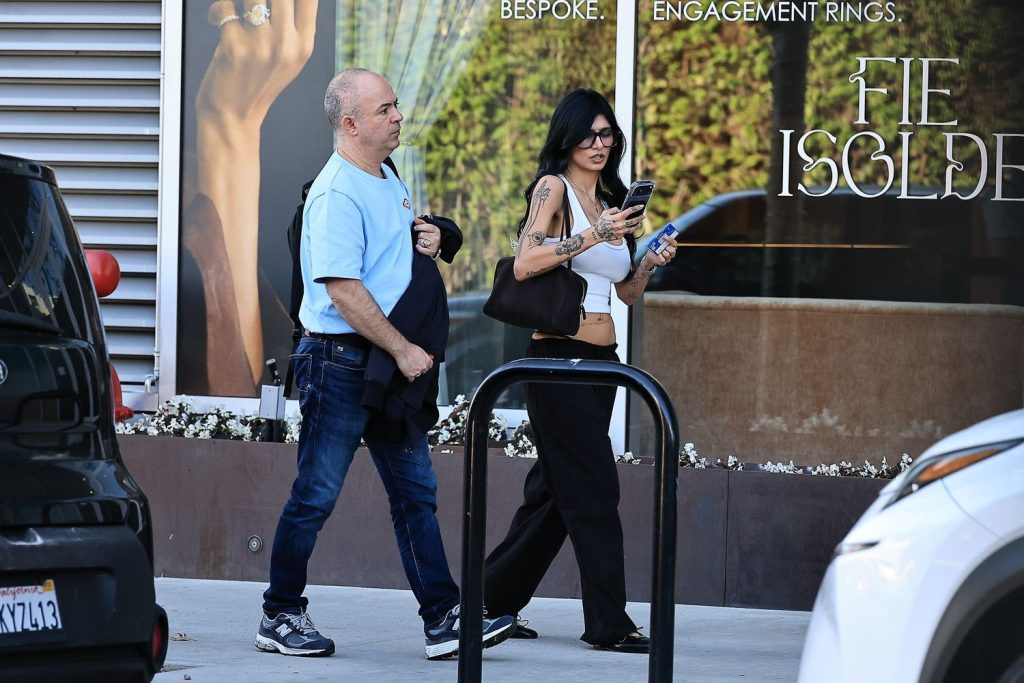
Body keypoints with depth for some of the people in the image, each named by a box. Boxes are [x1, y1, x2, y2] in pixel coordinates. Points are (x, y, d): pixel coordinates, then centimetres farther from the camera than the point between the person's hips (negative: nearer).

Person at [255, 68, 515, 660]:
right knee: (317, 496, -1)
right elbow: (343, 290, -23)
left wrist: (427, 243, 5)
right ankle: (281, 617, 10)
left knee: (417, 493, 6)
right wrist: (403, 350, -20)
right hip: (339, 360, -9)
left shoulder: (389, 181, 13)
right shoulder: (337, 193, -17)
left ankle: (444, 619, 6)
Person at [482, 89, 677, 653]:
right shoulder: (554, 187, -6)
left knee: (556, 488, 11)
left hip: (601, 361, 8)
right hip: (559, 354, -8)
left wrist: (650, 264, 2)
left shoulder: (610, 198, 16)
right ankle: (608, 622, -5)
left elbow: (626, 291, 21)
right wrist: (593, 236, -24)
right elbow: (525, 262, -20)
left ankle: (497, 599, 20)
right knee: (593, 488, -8)